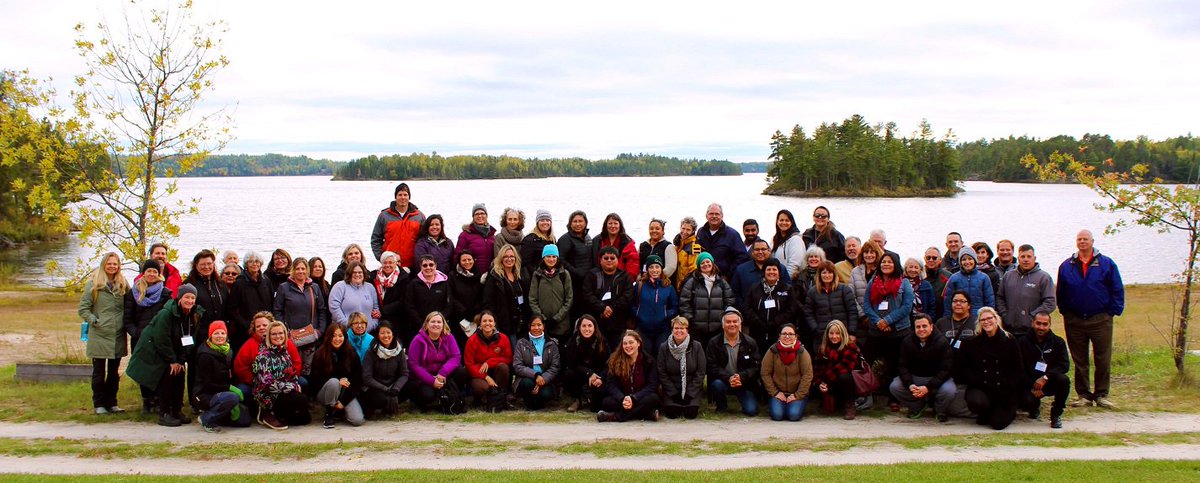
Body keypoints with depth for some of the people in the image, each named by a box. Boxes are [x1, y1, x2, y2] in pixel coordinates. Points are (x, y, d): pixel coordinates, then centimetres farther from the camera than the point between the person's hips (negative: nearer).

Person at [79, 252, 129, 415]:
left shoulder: (123, 284, 8)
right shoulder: (93, 284, -4)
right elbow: (83, 309, -4)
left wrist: (126, 323, 2)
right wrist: (94, 321, -13)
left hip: (118, 336, 4)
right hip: (99, 336, -4)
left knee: (114, 372, 12)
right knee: (99, 372, 4)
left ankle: (111, 403, 21)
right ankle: (99, 404, 12)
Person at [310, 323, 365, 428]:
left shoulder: (352, 354, -3)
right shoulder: (320, 355, -7)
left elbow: (358, 380, -4)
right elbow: (316, 380, -9)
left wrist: (343, 401, -13)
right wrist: (338, 381, -23)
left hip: (347, 393, 1)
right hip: (324, 394, -1)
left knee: (357, 420, -22)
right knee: (333, 382, -36)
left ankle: (339, 410, 11)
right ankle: (329, 413, -12)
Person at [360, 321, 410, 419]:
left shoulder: (399, 350, -1)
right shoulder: (371, 352, -10)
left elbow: (404, 374, -4)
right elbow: (367, 378, -15)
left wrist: (395, 388, -23)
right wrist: (385, 389, -25)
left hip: (392, 386, 4)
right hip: (374, 388, -4)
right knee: (383, 398, -36)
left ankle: (388, 407, 1)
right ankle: (369, 408, 0)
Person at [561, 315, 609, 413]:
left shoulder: (601, 341, -11)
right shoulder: (574, 340, -12)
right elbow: (572, 363, -14)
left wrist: (601, 378, -30)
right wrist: (589, 374, -27)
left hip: (597, 374, -1)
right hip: (579, 372, 1)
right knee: (568, 374, -30)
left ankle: (594, 402, 8)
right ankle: (578, 400, -3)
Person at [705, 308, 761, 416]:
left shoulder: (750, 343, -1)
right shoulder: (714, 343, -5)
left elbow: (756, 366, -6)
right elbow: (712, 367, -12)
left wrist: (741, 377, -25)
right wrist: (728, 378, -28)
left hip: (744, 383, 0)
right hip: (723, 381, 0)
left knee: (752, 411, -17)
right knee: (717, 384, -35)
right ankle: (721, 407, -3)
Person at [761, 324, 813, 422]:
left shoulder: (802, 352, -7)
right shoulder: (772, 351, -5)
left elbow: (807, 375, -9)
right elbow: (765, 374, -3)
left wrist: (797, 395, -13)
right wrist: (775, 393, -8)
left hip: (797, 393, 0)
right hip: (778, 392, 1)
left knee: (794, 415, -24)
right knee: (777, 415, -23)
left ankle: (795, 406, 11)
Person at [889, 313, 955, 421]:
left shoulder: (942, 342, -15)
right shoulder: (907, 342, -5)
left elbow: (946, 369, -18)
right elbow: (902, 366, -5)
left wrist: (928, 387, -29)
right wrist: (910, 385, -25)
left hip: (937, 379, -3)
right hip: (914, 377, 3)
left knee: (949, 391, -34)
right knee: (894, 387, -21)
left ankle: (940, 410, 3)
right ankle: (917, 406, 8)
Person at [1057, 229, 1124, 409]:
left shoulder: (1107, 264, 1)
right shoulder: (1066, 266, 7)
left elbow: (1117, 290, 2)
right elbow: (1060, 293, 13)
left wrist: (1113, 312, -4)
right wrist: (1064, 311, 5)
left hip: (1100, 320, -2)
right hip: (1074, 320, 2)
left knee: (1103, 360, 0)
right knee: (1079, 361, 6)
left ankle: (1101, 395, 10)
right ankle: (1083, 395, 13)